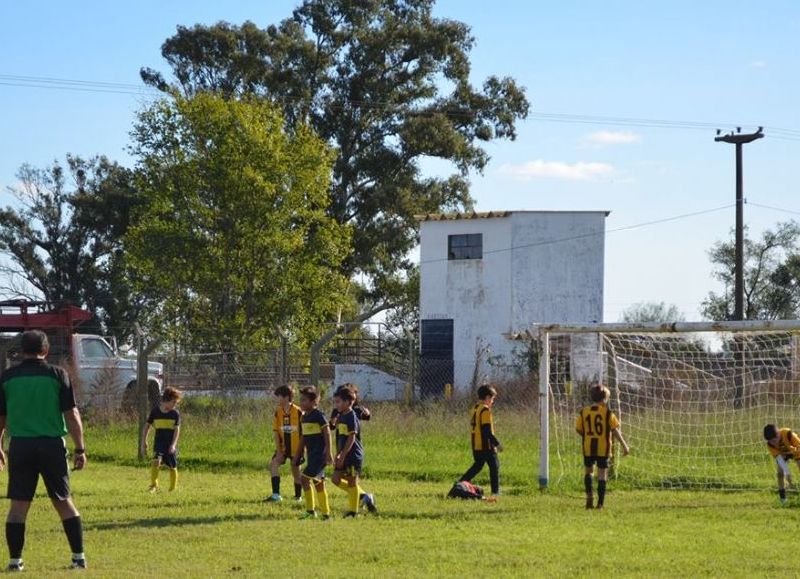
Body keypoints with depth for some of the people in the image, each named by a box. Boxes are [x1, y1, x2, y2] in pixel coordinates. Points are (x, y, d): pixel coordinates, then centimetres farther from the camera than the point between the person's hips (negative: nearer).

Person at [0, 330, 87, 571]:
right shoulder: (57, 375, -1)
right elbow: (72, 414, -4)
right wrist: (80, 449, 0)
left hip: (20, 446, 0)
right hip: (52, 444, 0)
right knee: (64, 502, 10)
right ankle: (79, 556, 9)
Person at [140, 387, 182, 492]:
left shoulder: (175, 413, -3)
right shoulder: (155, 411, -3)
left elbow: (177, 429, -8)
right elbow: (147, 426, 7)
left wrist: (173, 444, -20)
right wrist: (144, 443, 6)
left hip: (171, 444, 1)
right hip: (159, 443, -1)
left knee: (172, 467, 6)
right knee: (156, 461, -23)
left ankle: (173, 489, 21)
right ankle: (154, 485, -14)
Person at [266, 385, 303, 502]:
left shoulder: (298, 412, -12)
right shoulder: (278, 412, -2)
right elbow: (276, 432, -2)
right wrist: (278, 451, -7)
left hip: (296, 447, -3)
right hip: (283, 447, 3)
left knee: (296, 470, 7)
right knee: (273, 465, -18)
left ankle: (298, 496, 27)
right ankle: (276, 494, -22)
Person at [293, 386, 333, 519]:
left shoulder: (318, 415, -12)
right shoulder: (305, 417, 13)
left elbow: (327, 434, -14)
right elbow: (303, 438, 21)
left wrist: (328, 453, -17)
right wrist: (297, 455, 21)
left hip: (320, 454, -9)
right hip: (312, 455, 9)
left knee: (305, 478, -14)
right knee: (318, 483, 10)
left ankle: (311, 510, -9)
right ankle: (326, 513, 15)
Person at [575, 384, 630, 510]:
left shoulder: (584, 411, 0)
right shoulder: (608, 412, -8)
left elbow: (578, 429, 2)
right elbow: (615, 430, -9)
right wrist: (624, 445, -3)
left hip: (588, 447, 2)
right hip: (603, 448, -2)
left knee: (588, 470, 19)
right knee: (602, 473, 4)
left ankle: (589, 494, -3)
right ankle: (600, 503, 2)